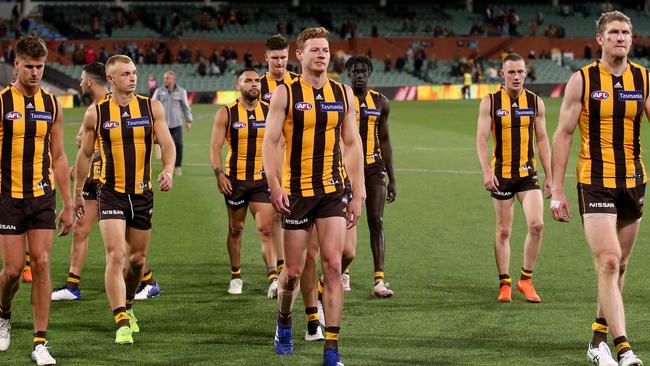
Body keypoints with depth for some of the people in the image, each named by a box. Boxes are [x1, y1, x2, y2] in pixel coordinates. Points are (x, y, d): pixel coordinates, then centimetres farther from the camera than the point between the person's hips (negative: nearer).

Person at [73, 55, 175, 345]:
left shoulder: (152, 108, 1)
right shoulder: (96, 113, -1)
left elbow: (166, 143, -3)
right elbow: (85, 153, 9)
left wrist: (168, 170, -24)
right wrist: (78, 192, 13)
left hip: (142, 193, 3)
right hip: (111, 193, -3)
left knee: (137, 258, 12)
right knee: (116, 256, -15)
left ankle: (127, 307, 37)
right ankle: (122, 323, -17)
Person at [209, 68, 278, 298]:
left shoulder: (270, 112, 2)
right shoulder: (226, 114, -1)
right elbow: (215, 146, -3)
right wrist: (219, 174, -15)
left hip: (263, 179, 0)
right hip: (235, 180, 0)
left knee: (266, 229, -13)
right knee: (235, 229, 13)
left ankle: (273, 279, -21)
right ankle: (236, 276, 28)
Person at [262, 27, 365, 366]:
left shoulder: (343, 93, 5)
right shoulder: (285, 94, -3)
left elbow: (353, 144, 9)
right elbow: (270, 142, -5)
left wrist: (358, 194, 5)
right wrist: (274, 186, -16)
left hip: (333, 191, 2)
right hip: (296, 192, -2)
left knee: (332, 265, -8)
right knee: (293, 270, 6)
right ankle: (284, 321, 36)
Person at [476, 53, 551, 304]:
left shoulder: (535, 102, 4)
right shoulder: (490, 102, -3)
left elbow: (542, 140, 10)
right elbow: (481, 139, -6)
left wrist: (549, 176, 6)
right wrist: (487, 172, -19)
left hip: (528, 173, 2)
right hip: (501, 174, -1)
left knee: (537, 225, -13)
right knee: (503, 231, 4)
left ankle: (526, 280, 2)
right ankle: (505, 285, 14)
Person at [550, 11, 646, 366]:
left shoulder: (643, 79, 5)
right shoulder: (582, 80, -4)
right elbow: (563, 134, -2)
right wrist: (556, 190, -5)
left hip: (633, 181, 4)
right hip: (595, 182, -4)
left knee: (618, 266, 12)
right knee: (608, 262, -16)